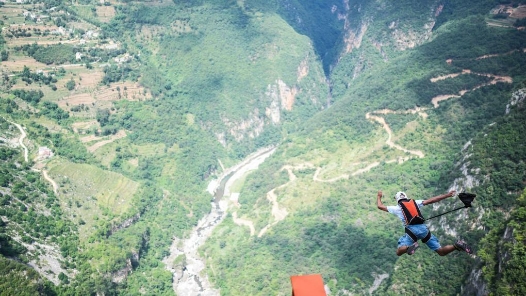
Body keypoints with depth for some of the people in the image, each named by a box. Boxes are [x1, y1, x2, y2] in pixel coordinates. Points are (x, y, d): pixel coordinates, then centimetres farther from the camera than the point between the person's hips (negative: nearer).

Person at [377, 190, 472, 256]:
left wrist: (379, 196, 42)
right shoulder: (415, 202, 22)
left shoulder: (397, 208, 16)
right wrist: (446, 195, 14)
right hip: (423, 228, 4)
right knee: (441, 251, 8)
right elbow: (431, 200, 12)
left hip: (411, 230, -3)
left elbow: (380, 206, 24)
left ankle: (411, 246, -35)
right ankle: (457, 245, -20)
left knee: (399, 252, -4)